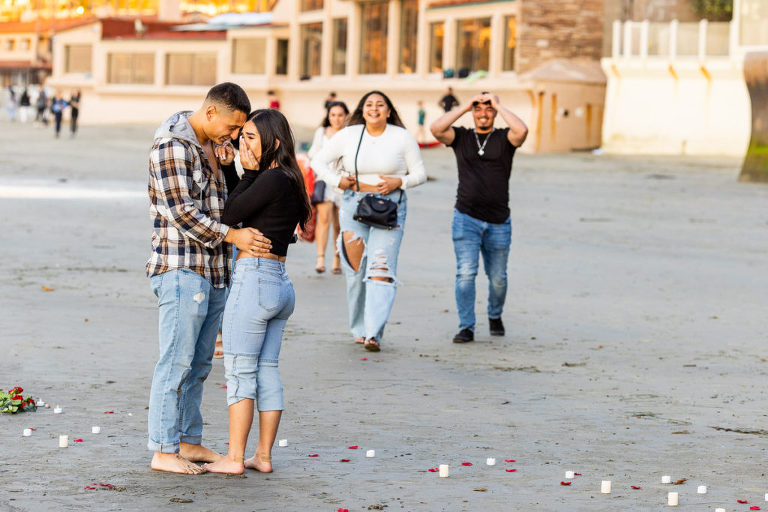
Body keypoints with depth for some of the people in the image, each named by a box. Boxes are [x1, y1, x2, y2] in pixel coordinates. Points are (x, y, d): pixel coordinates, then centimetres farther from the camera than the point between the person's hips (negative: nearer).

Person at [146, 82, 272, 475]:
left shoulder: (212, 147, 17)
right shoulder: (172, 145, -12)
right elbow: (180, 211, -18)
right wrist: (232, 235, -18)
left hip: (212, 272, 9)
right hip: (181, 269, -9)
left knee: (198, 364, 12)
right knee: (176, 361, -7)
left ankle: (188, 442, 19)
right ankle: (163, 450, -3)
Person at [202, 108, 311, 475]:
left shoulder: (272, 180, -14)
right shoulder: (290, 181, 14)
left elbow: (230, 215, -12)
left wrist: (249, 171, -6)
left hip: (255, 277, -9)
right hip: (281, 283, 9)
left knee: (239, 369, -3)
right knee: (267, 369, 10)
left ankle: (234, 458, -1)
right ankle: (263, 456, 13)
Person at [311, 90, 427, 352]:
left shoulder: (402, 138, 2)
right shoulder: (348, 135, 5)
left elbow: (420, 173, 7)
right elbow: (318, 161, 12)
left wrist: (399, 182, -11)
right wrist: (337, 180, -3)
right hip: (354, 203, 2)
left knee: (381, 268, -14)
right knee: (356, 269, 0)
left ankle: (373, 334, -22)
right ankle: (358, 328, 14)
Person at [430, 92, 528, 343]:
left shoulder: (504, 138, 4)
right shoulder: (461, 137, 7)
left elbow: (522, 131, -19)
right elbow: (436, 129, -12)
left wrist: (498, 105, -10)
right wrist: (465, 107, -8)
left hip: (498, 222, 0)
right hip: (466, 218, 0)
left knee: (498, 278, 10)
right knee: (466, 273, -12)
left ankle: (495, 316, 37)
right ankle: (466, 327, -7)